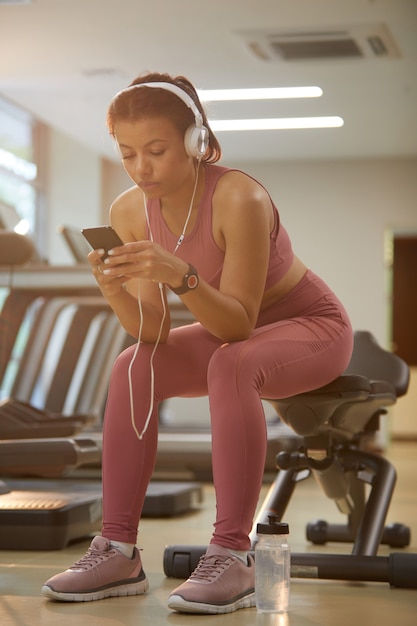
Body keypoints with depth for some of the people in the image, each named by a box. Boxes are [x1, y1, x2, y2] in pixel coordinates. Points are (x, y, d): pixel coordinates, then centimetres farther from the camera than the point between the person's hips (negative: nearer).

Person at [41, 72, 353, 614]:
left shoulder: (240, 198, -31)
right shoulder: (129, 211, -14)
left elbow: (237, 325, -30)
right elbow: (154, 332, -14)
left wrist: (180, 275, -46)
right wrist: (114, 292, -34)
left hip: (313, 325, -6)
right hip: (236, 331, 6)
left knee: (231, 365, -36)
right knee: (132, 369, -17)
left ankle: (232, 555, -33)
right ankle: (118, 550, -15)